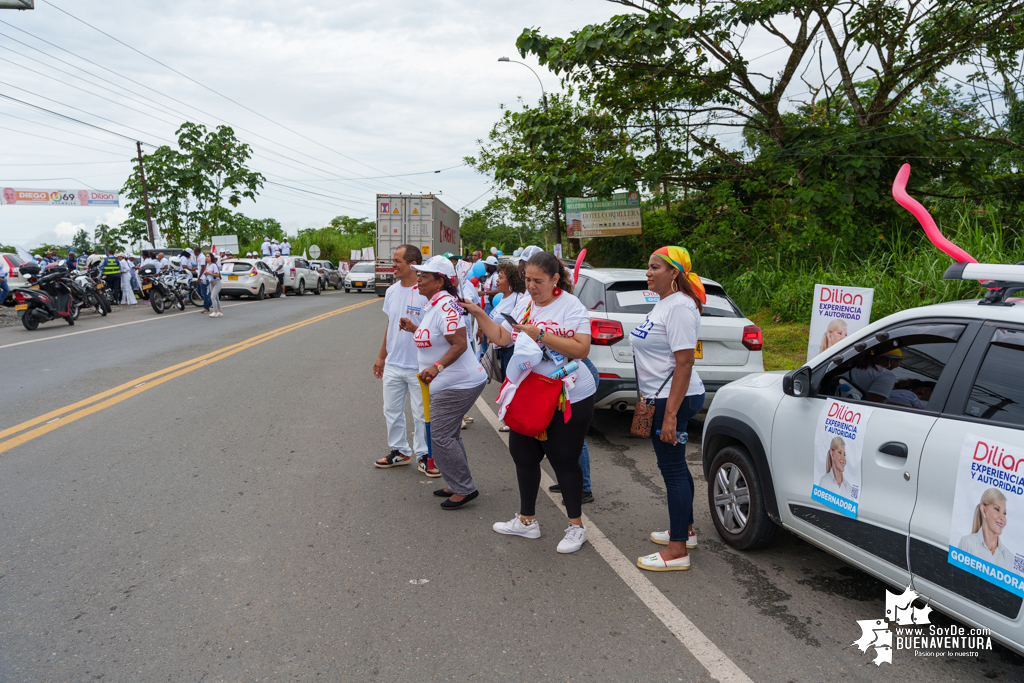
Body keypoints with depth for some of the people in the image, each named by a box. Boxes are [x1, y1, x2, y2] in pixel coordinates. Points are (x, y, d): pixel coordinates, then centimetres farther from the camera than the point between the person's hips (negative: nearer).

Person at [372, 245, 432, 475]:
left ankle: (423, 455, 19)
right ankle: (399, 451, 32)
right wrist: (381, 356, 20)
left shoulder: (426, 293, -16)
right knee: (392, 410, 16)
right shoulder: (391, 291, 6)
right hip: (393, 364, 7)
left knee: (422, 414, 5)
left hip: (419, 367, -7)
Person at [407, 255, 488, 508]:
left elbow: (460, 344, -27)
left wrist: (437, 367, -36)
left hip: (457, 385, -11)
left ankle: (464, 489, 4)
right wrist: (414, 329, 16)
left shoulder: (445, 304, -21)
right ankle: (458, 485, 30)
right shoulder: (433, 304, 13)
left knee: (440, 437, -7)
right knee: (449, 435, 18)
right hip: (448, 383, 11)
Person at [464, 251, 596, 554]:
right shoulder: (524, 303, 8)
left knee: (563, 461, 0)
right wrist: (478, 313, -4)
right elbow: (501, 337, 9)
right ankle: (527, 520, 31)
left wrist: (541, 334, -25)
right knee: (523, 455, 14)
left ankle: (576, 527, 17)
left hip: (568, 399, -7)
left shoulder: (571, 306, -13)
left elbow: (582, 348, -23)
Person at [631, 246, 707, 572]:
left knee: (673, 468, -5)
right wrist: (650, 401, 22)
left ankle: (677, 551, 2)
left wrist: (670, 415, -25)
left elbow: (684, 363, -23)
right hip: (660, 397, 10)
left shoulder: (680, 307, -18)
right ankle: (685, 530, 34)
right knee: (675, 466, 19)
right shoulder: (663, 303, 13)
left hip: (674, 398, -10)